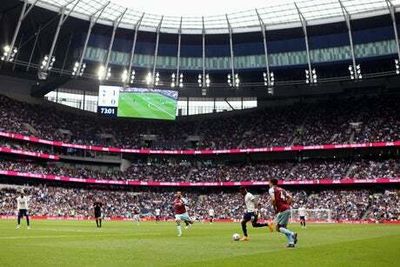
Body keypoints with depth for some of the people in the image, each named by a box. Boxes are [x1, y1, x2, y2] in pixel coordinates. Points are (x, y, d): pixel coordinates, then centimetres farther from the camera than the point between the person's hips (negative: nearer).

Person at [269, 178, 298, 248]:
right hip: (288, 209, 8)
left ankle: (292, 234, -21)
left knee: (278, 228, -1)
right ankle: (291, 242, 6)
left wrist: (274, 208, -2)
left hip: (281, 210, -8)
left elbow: (273, 199, -16)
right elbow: (290, 198, 16)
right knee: (284, 227, 16)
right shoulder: (282, 189, 22)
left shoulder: (272, 189, 0)